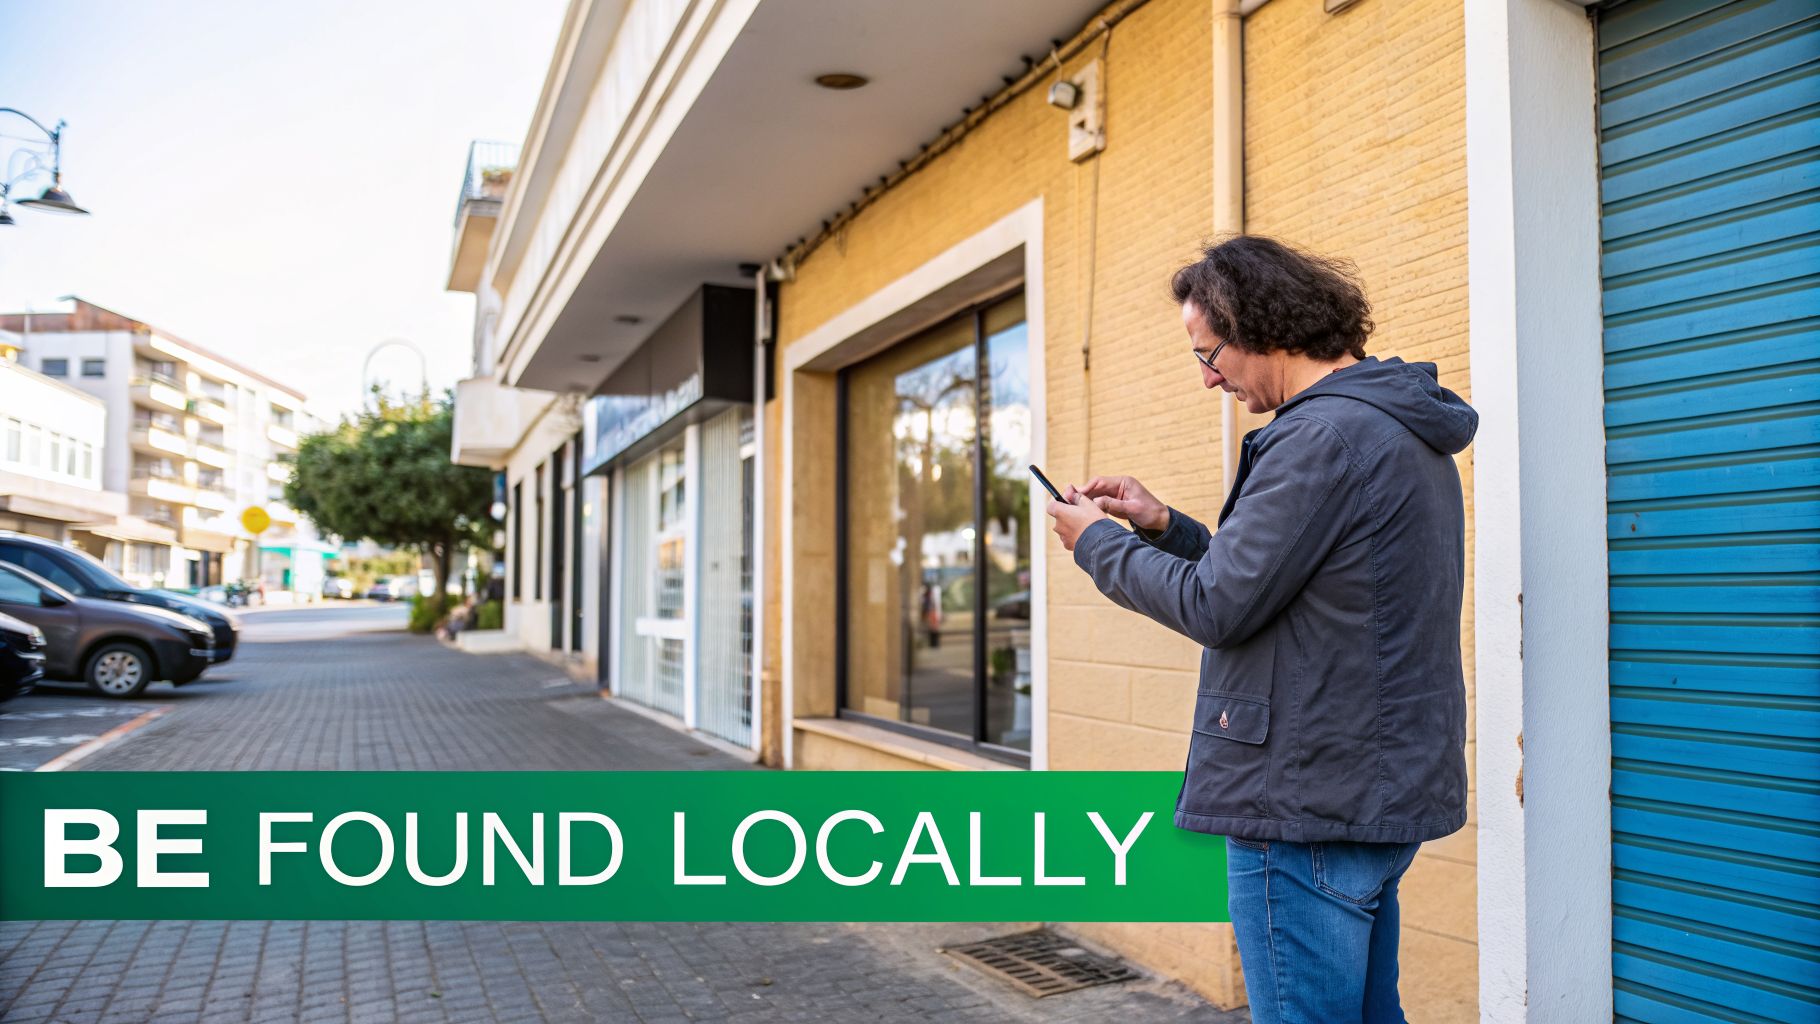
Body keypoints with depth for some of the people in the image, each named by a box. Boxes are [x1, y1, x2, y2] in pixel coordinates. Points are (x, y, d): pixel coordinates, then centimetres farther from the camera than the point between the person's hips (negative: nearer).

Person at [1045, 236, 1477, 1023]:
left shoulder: (1325, 435, -19)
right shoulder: (1398, 428, 15)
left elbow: (1217, 608, -18)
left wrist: (1098, 542, -4)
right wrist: (1165, 526, 11)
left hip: (1309, 805, -10)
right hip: (1383, 791, 11)